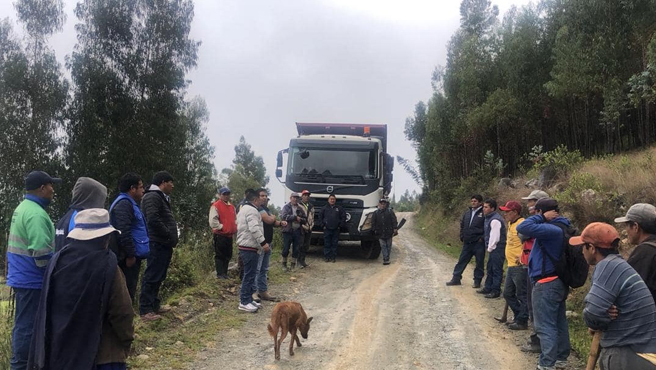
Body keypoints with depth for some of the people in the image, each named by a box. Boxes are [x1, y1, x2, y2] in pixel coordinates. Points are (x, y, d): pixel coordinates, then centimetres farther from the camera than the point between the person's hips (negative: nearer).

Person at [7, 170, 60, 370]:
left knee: (23, 323, 19)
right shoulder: (36, 214, -21)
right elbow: (41, 254, -26)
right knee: (28, 325, -1)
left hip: (22, 276, 10)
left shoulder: (23, 208, 12)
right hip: (31, 280, -10)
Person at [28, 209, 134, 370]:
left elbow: (47, 308, 11)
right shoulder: (107, 265, -18)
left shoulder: (57, 260, 1)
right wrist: (127, 340, 4)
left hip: (58, 350, 6)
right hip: (101, 354, -6)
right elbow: (121, 312, -13)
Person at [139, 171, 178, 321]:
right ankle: (145, 310, 0)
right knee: (152, 276, -6)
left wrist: (171, 238, 11)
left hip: (163, 244, 11)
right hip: (157, 244, -11)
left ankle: (155, 305, 27)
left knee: (158, 277, 17)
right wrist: (169, 235, -16)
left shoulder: (161, 197, 19)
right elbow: (153, 220, -26)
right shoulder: (152, 197, -15)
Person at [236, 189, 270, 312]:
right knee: (249, 275, -7)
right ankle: (244, 302, -4)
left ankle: (248, 299, 20)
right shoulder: (252, 210, -15)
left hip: (245, 246, 11)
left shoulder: (244, 209, 20)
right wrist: (263, 242, -26)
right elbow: (254, 229, -26)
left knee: (250, 274, 15)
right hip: (250, 247, -11)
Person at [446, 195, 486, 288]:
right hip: (467, 242, 6)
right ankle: (456, 278, 18)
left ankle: (477, 281, 16)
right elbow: (462, 225, 22)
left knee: (479, 263, 4)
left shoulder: (484, 214, -9)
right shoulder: (467, 213, 11)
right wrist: (462, 236, 14)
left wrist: (482, 238, -14)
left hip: (478, 243, -6)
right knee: (462, 261, 10)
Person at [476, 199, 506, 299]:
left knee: (496, 270, -3)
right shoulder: (489, 218, 14)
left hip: (497, 249, -11)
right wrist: (489, 248, 15)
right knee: (490, 269, 18)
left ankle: (496, 291, 3)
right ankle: (488, 288, 28)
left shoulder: (495, 220, -19)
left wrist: (490, 248, -12)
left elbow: (495, 237, -21)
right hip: (493, 249, 11)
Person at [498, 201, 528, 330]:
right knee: (508, 294, 17)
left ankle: (522, 321, 11)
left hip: (520, 266, -10)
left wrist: (523, 256, -26)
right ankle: (518, 317, 28)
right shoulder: (511, 224, 13)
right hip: (511, 266, 10)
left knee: (522, 295, 1)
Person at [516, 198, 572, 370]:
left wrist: (542, 217, -19)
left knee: (545, 325, -5)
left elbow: (523, 228, -28)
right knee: (559, 322, 18)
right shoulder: (562, 227, 10)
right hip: (558, 281, 10)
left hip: (547, 283, -10)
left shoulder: (552, 229, -22)